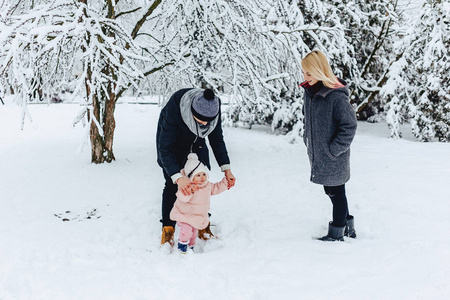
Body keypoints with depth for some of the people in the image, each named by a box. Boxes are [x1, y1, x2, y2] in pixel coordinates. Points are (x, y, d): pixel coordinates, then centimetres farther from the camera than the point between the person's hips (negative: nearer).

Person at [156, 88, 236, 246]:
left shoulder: (213, 106, -30)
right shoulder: (174, 108, -43)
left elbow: (217, 139, -14)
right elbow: (165, 148, -40)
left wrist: (226, 168, -20)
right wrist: (178, 177, -52)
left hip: (196, 141, 4)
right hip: (171, 139, -4)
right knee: (172, 184, -11)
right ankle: (167, 229, -1)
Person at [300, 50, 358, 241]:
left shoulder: (336, 95, -22)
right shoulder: (309, 91, 4)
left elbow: (349, 125, -19)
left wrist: (334, 149, -17)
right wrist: (307, 139, 13)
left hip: (334, 159, -8)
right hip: (317, 155, 8)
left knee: (336, 192, 6)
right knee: (331, 191, 19)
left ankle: (337, 234, 20)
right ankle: (347, 227, 35)